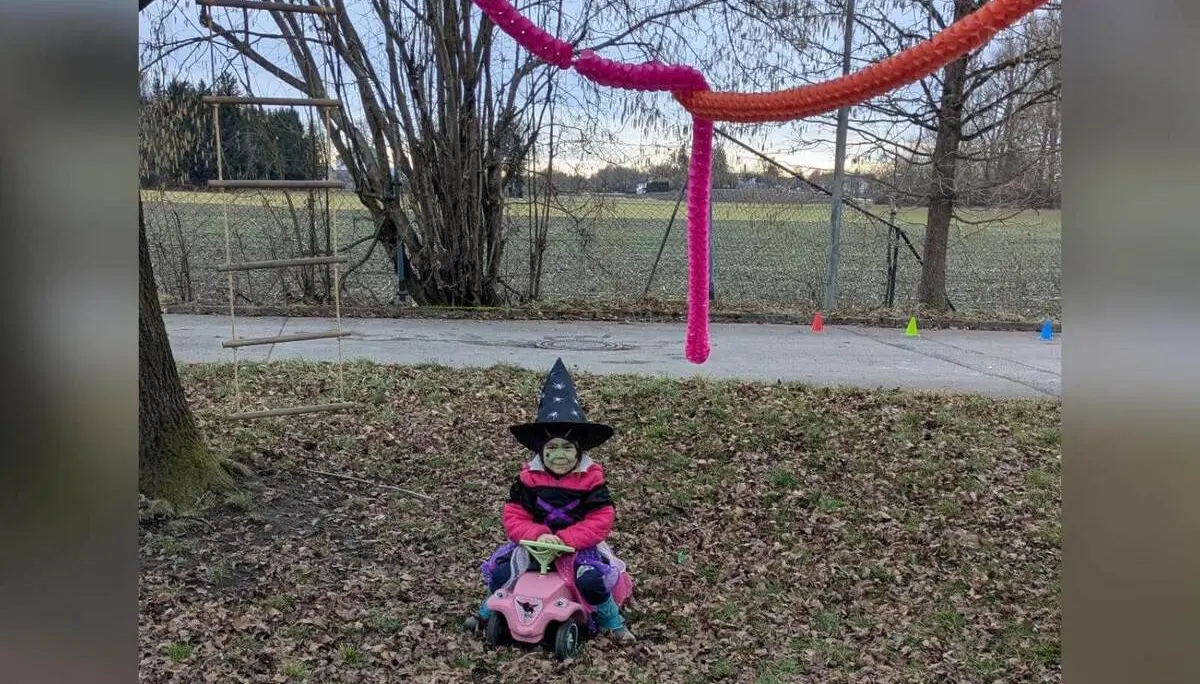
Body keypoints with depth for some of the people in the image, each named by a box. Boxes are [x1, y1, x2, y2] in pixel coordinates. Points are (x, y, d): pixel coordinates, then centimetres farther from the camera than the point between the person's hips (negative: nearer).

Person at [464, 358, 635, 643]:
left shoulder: (591, 480, -11)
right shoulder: (528, 478, -6)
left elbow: (599, 523, -17)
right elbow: (514, 518, -8)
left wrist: (563, 539, -28)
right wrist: (539, 535, -27)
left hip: (580, 545, -2)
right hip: (535, 543, 2)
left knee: (591, 582, -28)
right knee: (500, 574, -14)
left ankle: (613, 623, 3)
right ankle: (487, 612, 20)